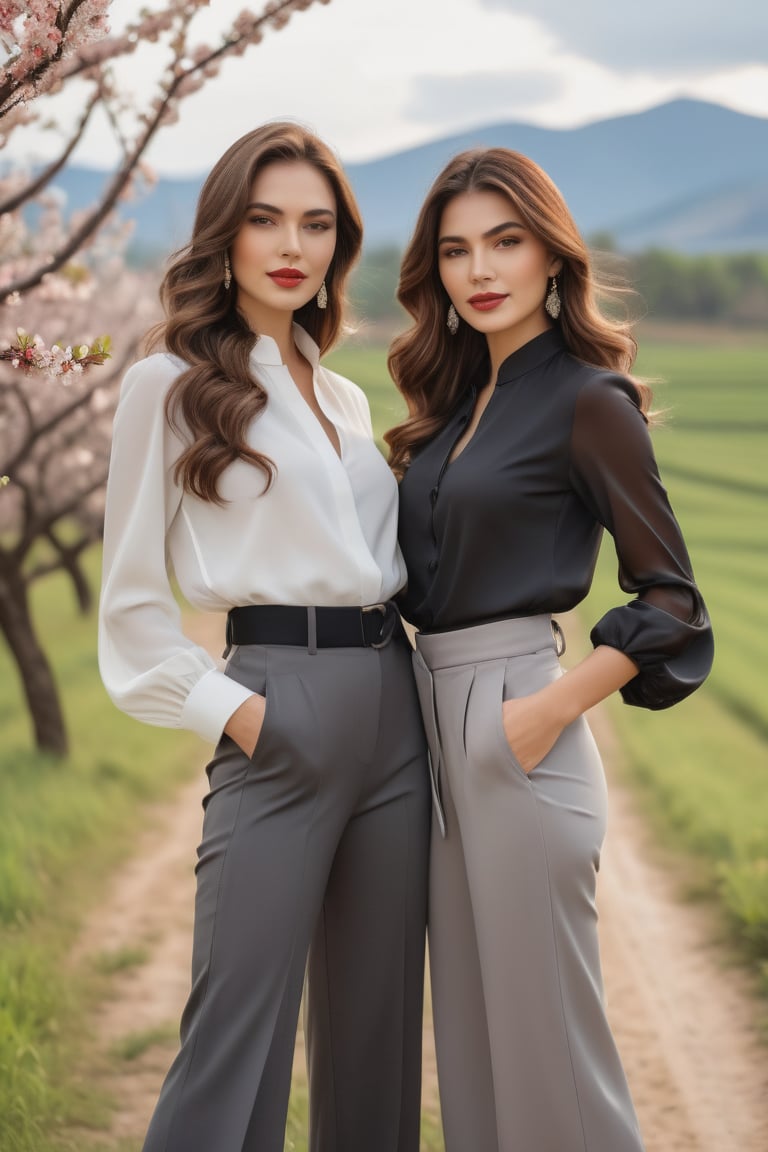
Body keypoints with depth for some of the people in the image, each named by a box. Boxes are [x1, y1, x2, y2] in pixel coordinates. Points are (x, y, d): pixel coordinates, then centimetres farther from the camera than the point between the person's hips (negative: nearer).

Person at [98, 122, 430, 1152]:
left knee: (376, 1019, 10)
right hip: (281, 704, -6)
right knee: (243, 1027, -9)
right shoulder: (172, 385, 0)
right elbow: (134, 603, -1)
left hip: (392, 706, 6)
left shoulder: (346, 399, 18)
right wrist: (228, 711, -11)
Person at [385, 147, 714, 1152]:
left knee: (543, 1035, 0)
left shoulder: (588, 400, -8)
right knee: (470, 1030, 15)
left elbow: (673, 600, -8)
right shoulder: (456, 400, 14)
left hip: (515, 727, -8)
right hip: (434, 716, 8)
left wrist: (554, 708, -17)